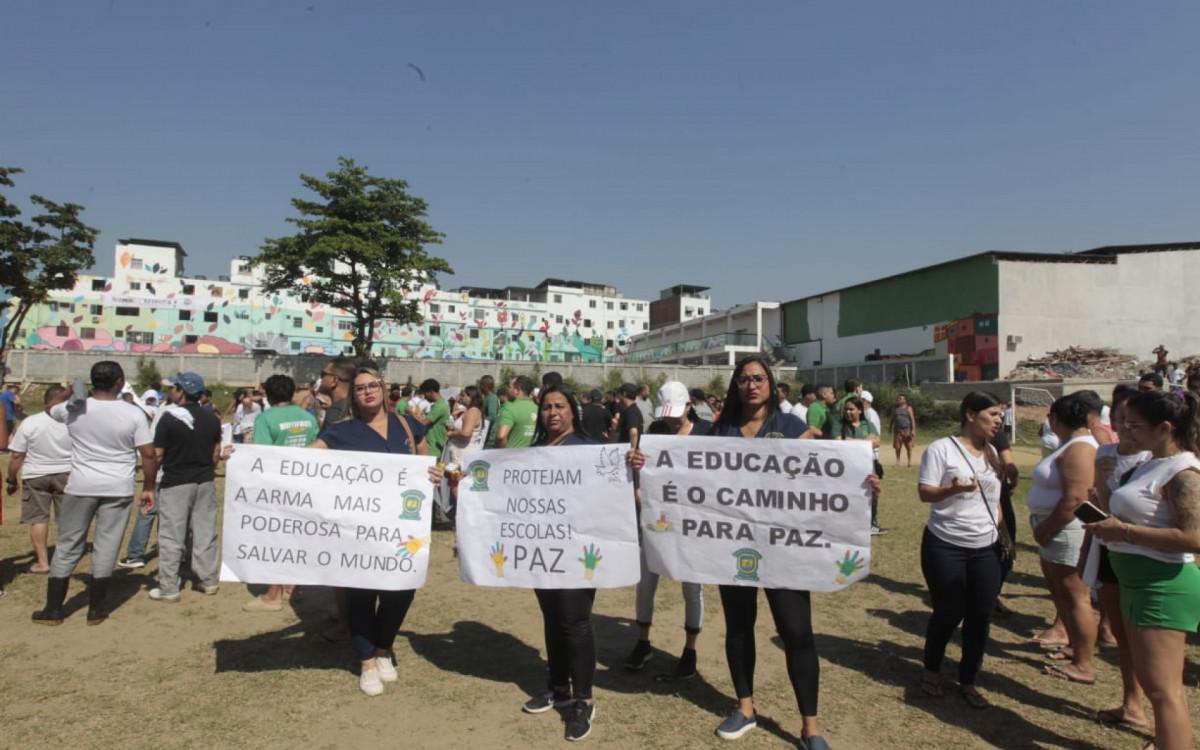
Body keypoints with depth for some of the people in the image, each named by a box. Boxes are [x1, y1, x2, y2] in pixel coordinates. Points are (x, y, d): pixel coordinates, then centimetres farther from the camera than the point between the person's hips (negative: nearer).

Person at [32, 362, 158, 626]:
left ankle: (53, 610, 21)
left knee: (67, 546, 13)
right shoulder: (133, 414, -9)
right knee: (106, 547, 5)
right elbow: (149, 455, -9)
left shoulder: (74, 409, -3)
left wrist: (71, 392, 29)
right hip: (118, 489, -2)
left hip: (80, 486, 2)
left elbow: (50, 410, 22)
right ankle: (96, 610, 14)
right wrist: (148, 488, 0)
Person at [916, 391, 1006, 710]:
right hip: (946, 546, -6)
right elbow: (924, 492, -12)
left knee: (981, 615, 5)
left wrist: (1000, 526, 12)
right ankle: (931, 669, 28)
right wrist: (953, 489, -30)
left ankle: (968, 682, 22)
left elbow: (995, 495, 20)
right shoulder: (941, 449, -9)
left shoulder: (991, 453, 11)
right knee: (948, 613, 2)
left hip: (985, 548, 6)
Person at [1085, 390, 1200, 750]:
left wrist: (1124, 531, -22)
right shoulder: (1151, 463, 11)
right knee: (1152, 680, 20)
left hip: (1164, 586, -10)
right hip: (1138, 582, 10)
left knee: (1163, 688, -4)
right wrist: (1110, 521, 5)